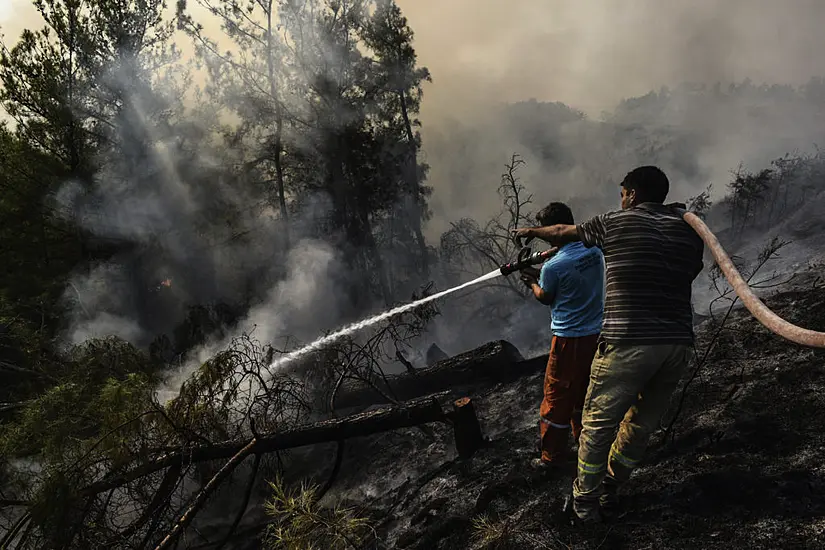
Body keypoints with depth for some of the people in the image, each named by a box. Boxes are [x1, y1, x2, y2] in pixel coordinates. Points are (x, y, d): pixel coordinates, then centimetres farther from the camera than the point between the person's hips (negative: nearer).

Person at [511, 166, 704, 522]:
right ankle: (609, 496, 29)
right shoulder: (688, 230, 11)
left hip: (628, 342, -5)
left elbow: (563, 233, 17)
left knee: (598, 424, 9)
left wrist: (531, 232, 36)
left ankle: (586, 503, 19)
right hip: (678, 343, 5)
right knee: (641, 426, 17)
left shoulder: (615, 223, 2)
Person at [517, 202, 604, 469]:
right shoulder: (594, 249, -2)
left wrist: (533, 283, 17)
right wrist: (540, 275, 13)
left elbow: (546, 298, -2)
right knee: (583, 391, 23)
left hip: (569, 339, -7)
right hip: (597, 334, 7)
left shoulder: (552, 266, -21)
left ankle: (553, 455, 17)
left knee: (557, 397, 7)